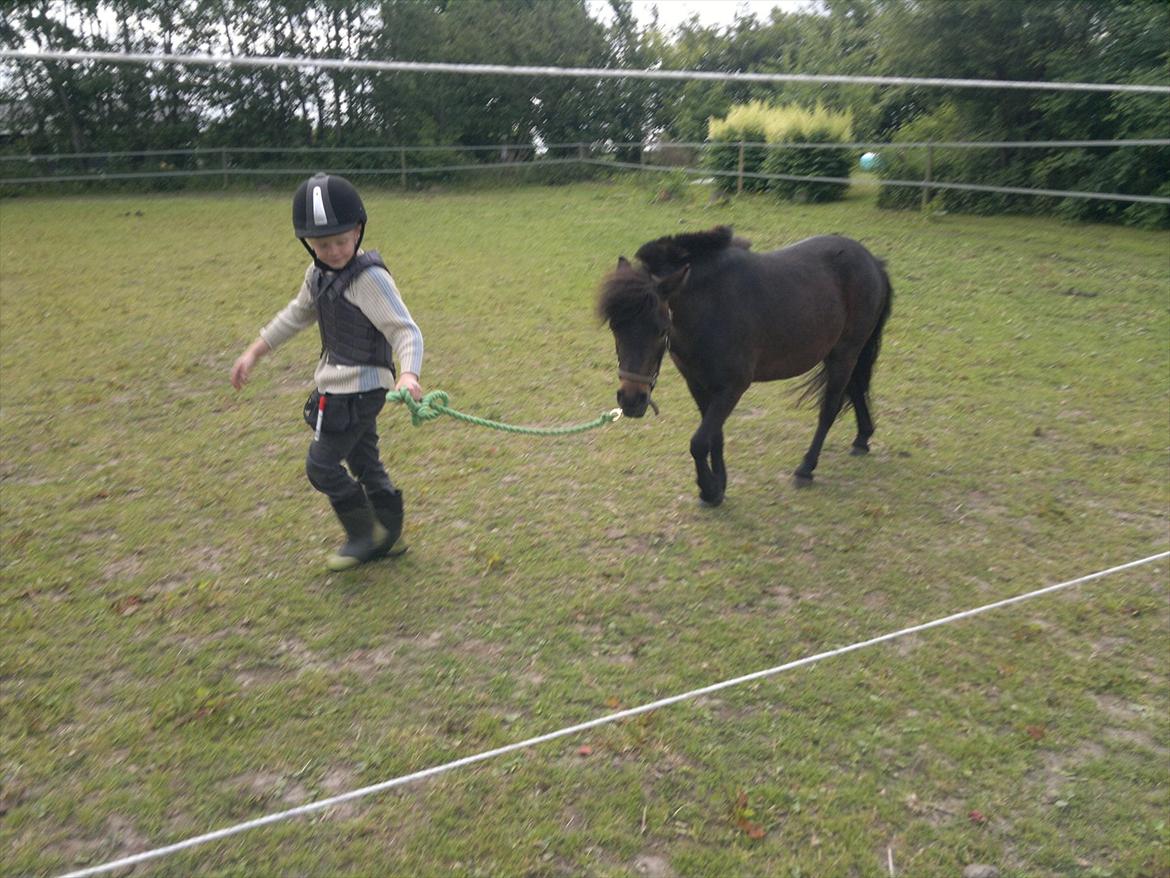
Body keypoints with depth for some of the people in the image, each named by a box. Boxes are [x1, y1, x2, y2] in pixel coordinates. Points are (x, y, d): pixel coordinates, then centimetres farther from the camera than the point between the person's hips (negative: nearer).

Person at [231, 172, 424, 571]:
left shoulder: (370, 277, -20)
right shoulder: (318, 273, 6)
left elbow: (406, 330, -25)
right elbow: (298, 313, 21)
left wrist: (408, 374, -43)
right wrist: (255, 352, 23)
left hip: (359, 388, -8)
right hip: (337, 385, 8)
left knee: (321, 465, -3)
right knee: (365, 463, 16)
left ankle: (364, 535, 15)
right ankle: (387, 538, 30)